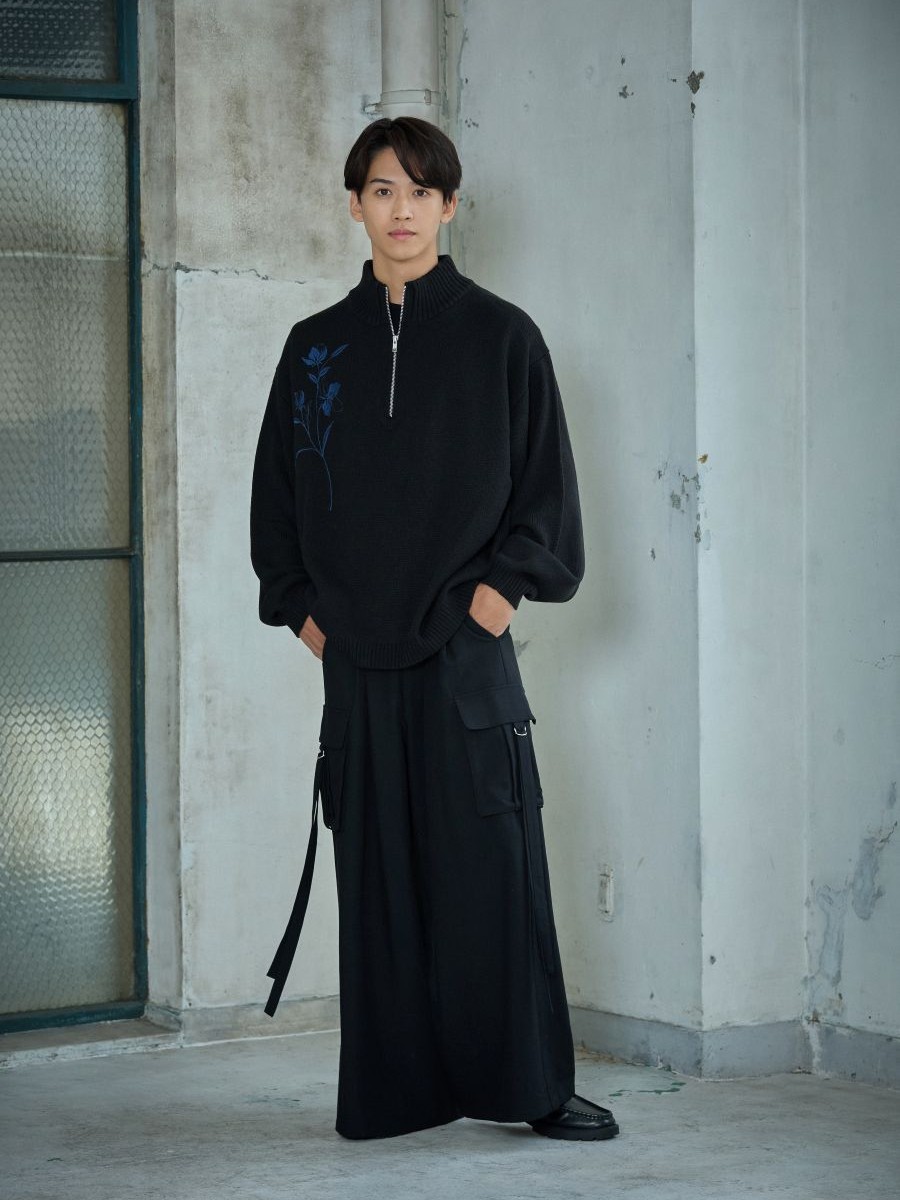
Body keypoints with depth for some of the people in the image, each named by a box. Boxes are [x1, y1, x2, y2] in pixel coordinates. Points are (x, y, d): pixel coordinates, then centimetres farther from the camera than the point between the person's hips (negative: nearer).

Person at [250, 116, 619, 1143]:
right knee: (379, 872, 3)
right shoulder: (316, 347, 12)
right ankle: (397, 1087, 8)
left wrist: (504, 583, -8)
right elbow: (277, 486, 15)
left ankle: (527, 1081, 1)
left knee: (492, 865, -5)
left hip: (465, 642, -3)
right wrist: (300, 604, 5)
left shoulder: (498, 337, 4)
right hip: (356, 653, 3)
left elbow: (545, 483, 3)